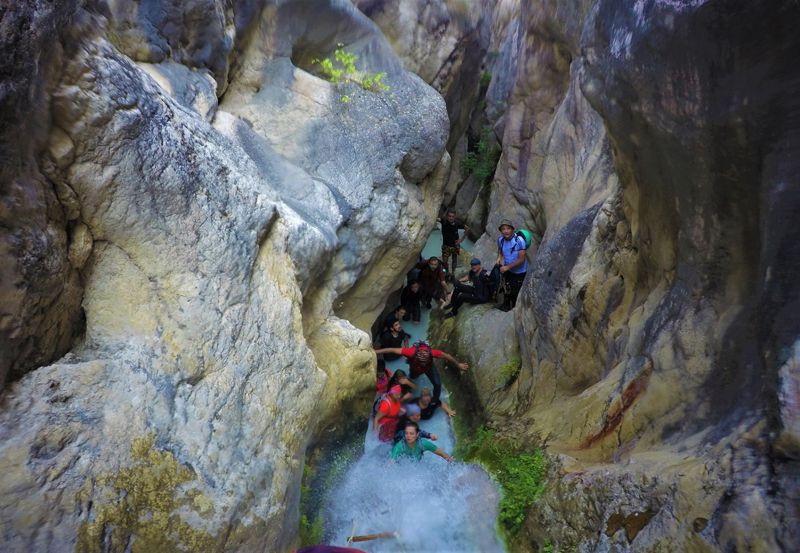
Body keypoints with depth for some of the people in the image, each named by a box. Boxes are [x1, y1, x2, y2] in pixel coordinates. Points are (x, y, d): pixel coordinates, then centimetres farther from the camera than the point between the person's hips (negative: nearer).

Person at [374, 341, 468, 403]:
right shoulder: (412, 352, -49)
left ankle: (435, 401, 17)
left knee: (437, 384, -12)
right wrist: (375, 351, -36)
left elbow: (447, 356, -27)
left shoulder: (432, 352, -45)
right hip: (415, 368, 0)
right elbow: (392, 350, -41)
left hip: (429, 367, 0)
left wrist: (458, 364, -13)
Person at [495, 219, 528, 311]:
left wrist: (507, 267, -26)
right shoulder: (500, 240, -11)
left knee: (515, 292, 0)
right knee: (506, 289, 23)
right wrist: (499, 258, -11)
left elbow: (521, 260, -26)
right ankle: (506, 305, 48)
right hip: (507, 270, 6)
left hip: (519, 272, -5)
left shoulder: (519, 241, -28)